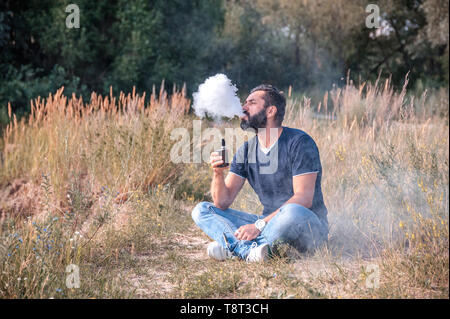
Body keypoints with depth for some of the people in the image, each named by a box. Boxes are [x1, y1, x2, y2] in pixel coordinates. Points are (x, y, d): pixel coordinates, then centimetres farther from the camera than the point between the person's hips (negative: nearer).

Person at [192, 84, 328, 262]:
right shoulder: (246, 150, 6)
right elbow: (223, 203, 0)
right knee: (201, 210, -6)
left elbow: (303, 198, -20)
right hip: (270, 225, 6)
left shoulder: (299, 142, -11)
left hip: (310, 227, -6)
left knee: (293, 212, -41)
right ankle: (250, 250, -32)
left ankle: (233, 247, -23)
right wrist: (218, 174, -21)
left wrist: (259, 224, -28)